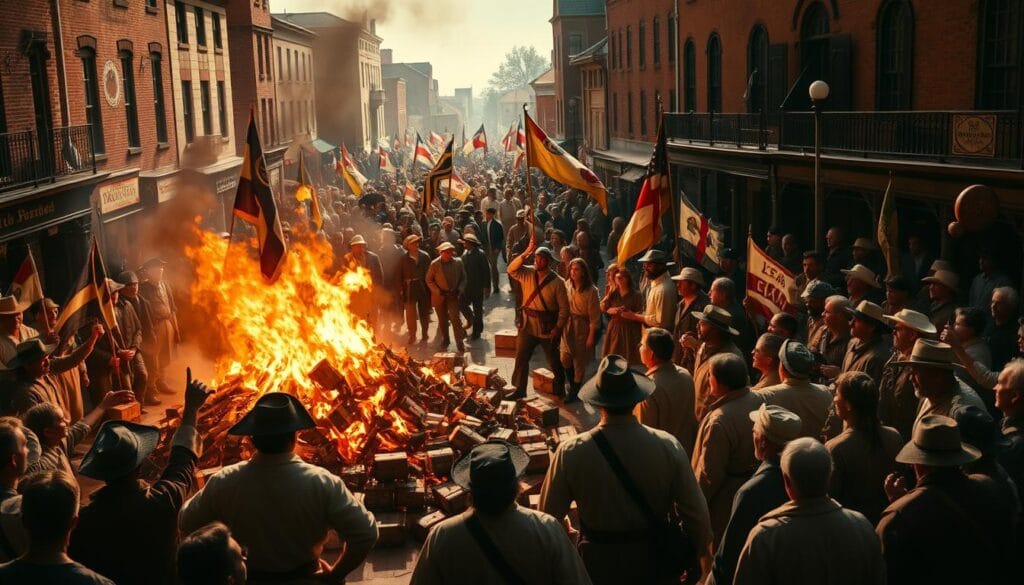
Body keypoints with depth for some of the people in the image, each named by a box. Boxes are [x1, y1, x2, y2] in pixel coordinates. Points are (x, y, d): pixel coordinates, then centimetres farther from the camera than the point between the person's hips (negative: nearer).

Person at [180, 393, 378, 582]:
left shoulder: (223, 483, -21)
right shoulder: (322, 483, -27)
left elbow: (186, 523, -4)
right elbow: (366, 533, -24)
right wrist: (335, 575, -9)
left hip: (247, 577, 1)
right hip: (304, 578, -1)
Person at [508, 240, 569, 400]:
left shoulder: (557, 282, -12)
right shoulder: (527, 273, -2)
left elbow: (564, 308, -11)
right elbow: (511, 269, -21)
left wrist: (558, 328, -17)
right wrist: (526, 253, -28)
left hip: (548, 329, -3)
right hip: (528, 326, 3)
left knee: (554, 362, 13)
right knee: (521, 359, 8)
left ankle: (559, 392, 32)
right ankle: (518, 392, 21)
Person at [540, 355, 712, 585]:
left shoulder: (570, 453, -20)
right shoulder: (669, 447, -20)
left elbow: (548, 515, -9)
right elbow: (697, 514, -13)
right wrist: (695, 558, 5)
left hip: (599, 561, 0)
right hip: (655, 558, 1)